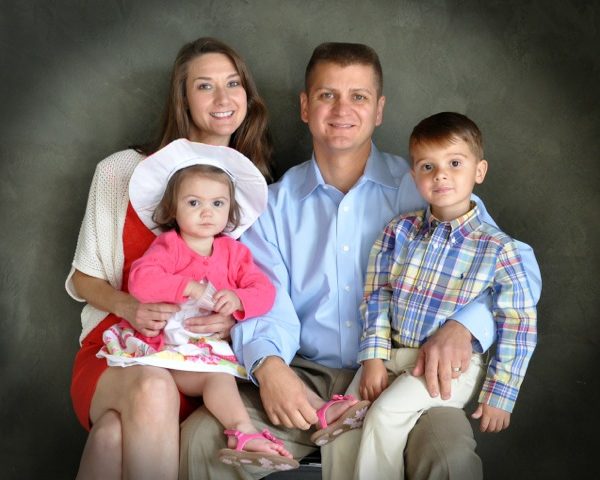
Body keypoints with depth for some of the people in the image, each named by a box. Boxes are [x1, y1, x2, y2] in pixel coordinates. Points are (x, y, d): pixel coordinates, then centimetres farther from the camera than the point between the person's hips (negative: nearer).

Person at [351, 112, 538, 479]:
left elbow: (518, 328, -6)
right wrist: (374, 358, -7)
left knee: (386, 412, -25)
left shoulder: (498, 249, -8)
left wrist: (500, 396, -7)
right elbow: (377, 297, 4)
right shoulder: (399, 231, 3)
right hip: (394, 354, 4)